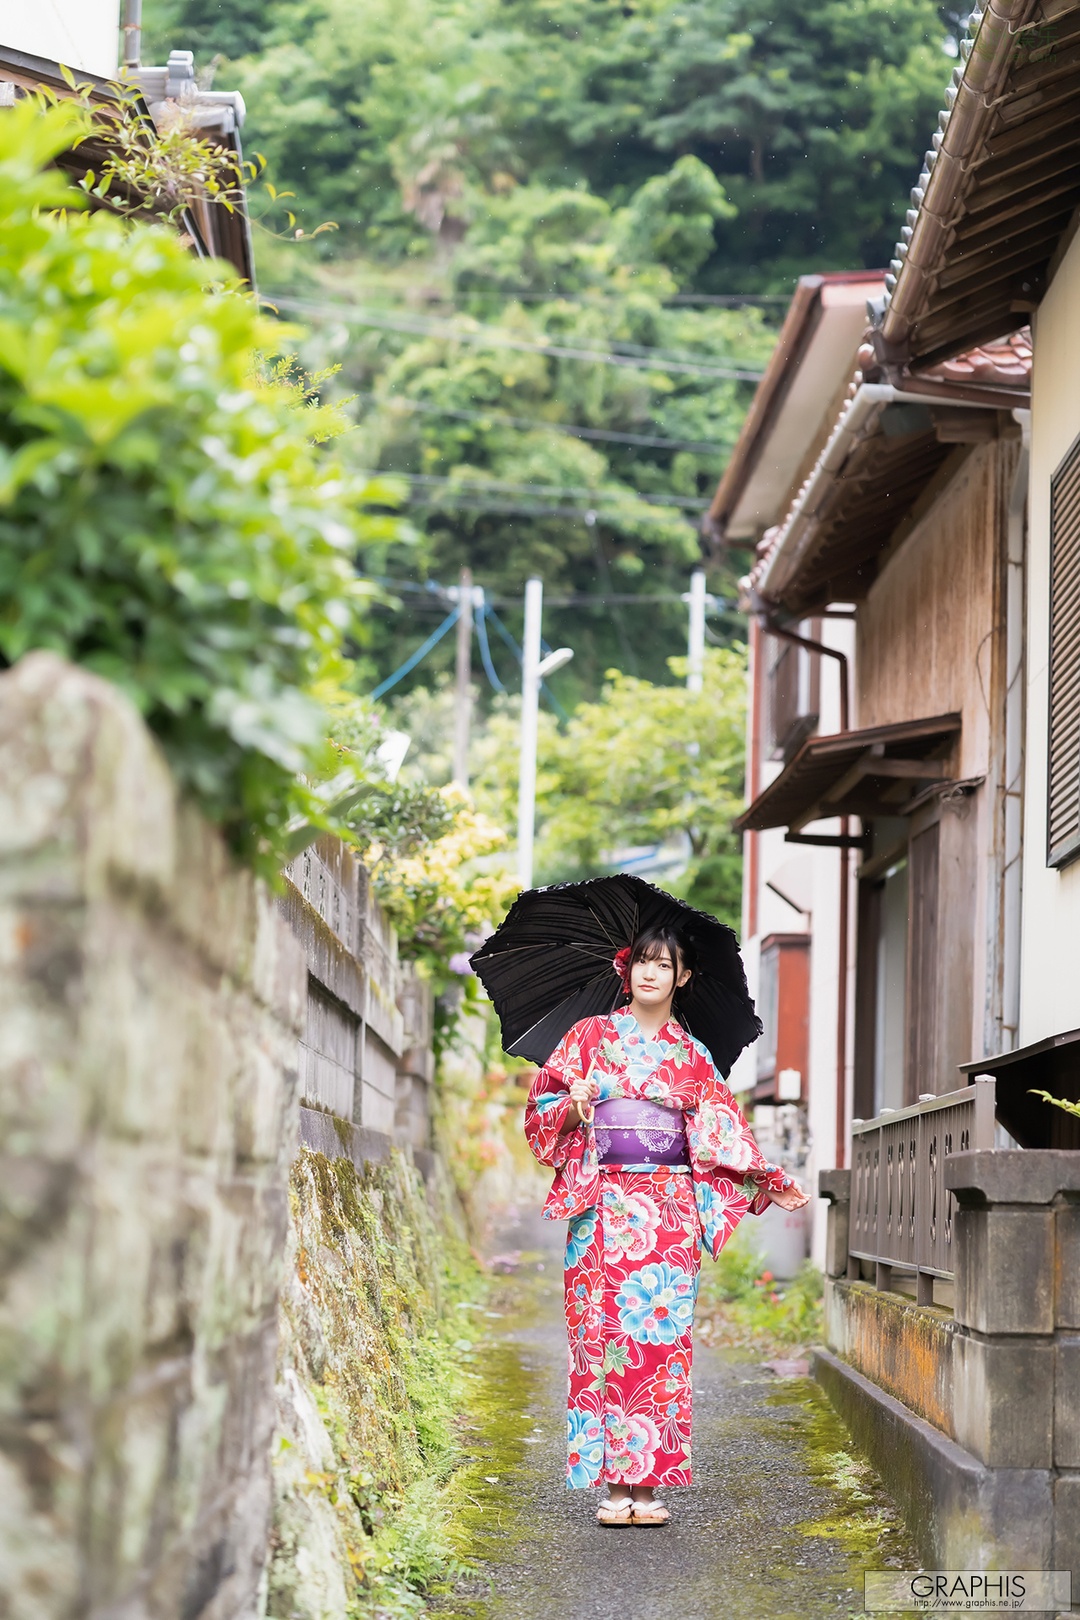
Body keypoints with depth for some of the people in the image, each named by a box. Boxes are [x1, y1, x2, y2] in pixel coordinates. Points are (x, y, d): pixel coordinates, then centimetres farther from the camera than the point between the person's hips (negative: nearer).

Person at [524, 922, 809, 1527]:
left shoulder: (693, 1058, 13)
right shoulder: (590, 1036, 9)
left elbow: (722, 1139, 12)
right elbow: (544, 1110, 6)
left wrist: (770, 1183, 4)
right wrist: (573, 1106, -14)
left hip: (670, 1212, 1)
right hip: (604, 1207, -1)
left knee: (662, 1337, -4)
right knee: (602, 1334, -6)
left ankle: (650, 1484, 0)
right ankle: (613, 1484, -1)